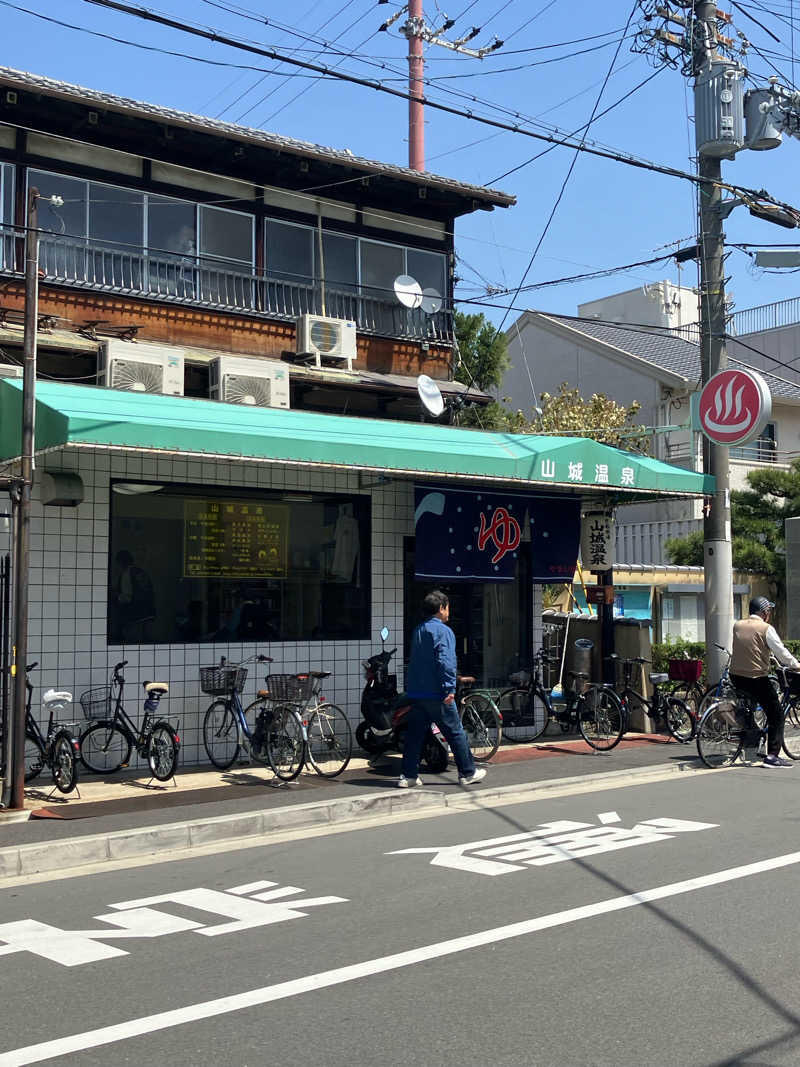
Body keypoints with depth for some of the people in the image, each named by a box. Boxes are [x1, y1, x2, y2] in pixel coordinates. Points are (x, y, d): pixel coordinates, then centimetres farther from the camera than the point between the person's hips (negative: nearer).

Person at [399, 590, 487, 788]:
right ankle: (468, 773, 10)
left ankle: (408, 775, 7)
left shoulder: (418, 630, 16)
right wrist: (450, 688, -22)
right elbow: (446, 661, -21)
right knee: (455, 733, 3)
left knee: (414, 734, 9)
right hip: (436, 694, -7)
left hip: (416, 693, 8)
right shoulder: (442, 630, -11)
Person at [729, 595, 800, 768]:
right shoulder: (766, 629, -9)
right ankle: (772, 755, -3)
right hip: (756, 678, -6)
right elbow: (781, 652, -8)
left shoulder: (737, 625, 8)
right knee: (776, 716, 3)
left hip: (735, 676, 6)